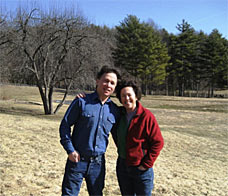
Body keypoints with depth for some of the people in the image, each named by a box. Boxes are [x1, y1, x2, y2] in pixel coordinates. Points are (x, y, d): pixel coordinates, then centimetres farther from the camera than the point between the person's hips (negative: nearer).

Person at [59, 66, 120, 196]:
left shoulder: (115, 110, 3)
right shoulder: (82, 102, -8)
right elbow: (65, 125, -5)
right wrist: (70, 150, -10)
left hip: (98, 162, 4)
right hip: (77, 160, -3)